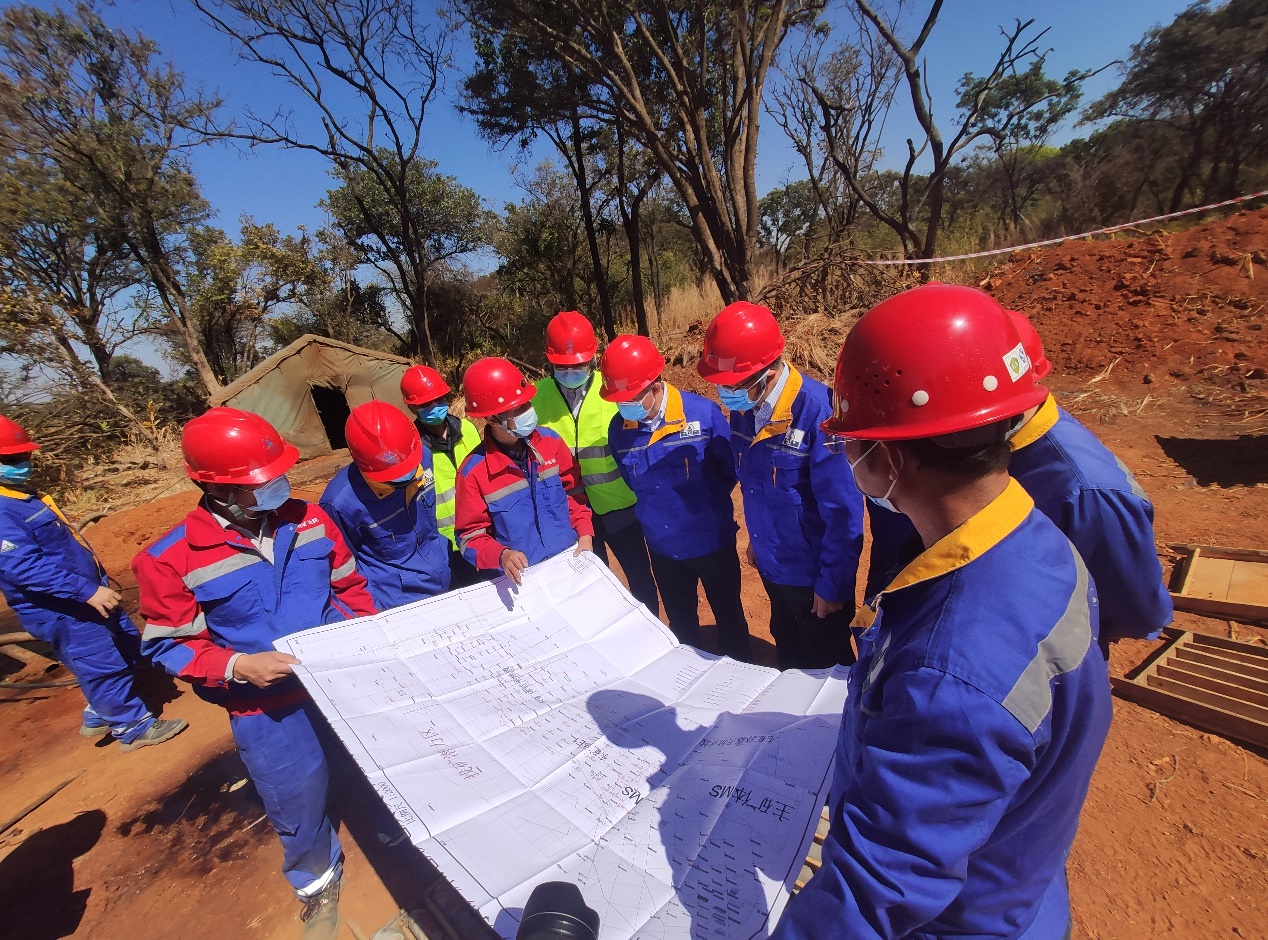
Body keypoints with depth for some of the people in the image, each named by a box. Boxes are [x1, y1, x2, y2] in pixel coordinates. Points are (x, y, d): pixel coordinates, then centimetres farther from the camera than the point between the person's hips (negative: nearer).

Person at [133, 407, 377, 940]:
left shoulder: (307, 519, -8)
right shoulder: (173, 560, -16)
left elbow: (348, 585, 4)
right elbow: (169, 645, -8)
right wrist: (238, 666, -24)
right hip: (269, 711, -2)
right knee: (298, 810, 17)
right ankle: (318, 887, 51)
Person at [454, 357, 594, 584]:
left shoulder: (550, 440, -5)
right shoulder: (473, 472, -14)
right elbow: (470, 536, -6)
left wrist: (585, 534, -3)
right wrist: (501, 555, -24)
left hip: (571, 561, 2)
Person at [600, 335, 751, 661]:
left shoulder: (703, 414, -22)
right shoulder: (618, 428, -11)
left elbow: (731, 469, -8)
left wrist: (705, 505, 0)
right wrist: (657, 513, 4)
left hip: (712, 541, -3)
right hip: (663, 548, 3)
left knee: (729, 617, 19)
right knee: (680, 622, 24)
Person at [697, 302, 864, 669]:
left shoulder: (817, 411, -29)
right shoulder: (744, 408, -6)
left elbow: (844, 511, -23)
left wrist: (832, 585, -16)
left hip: (814, 575, -6)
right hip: (772, 566, 6)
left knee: (825, 666, 19)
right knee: (789, 658, 29)